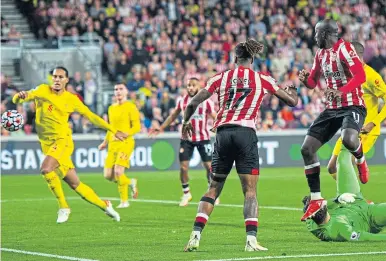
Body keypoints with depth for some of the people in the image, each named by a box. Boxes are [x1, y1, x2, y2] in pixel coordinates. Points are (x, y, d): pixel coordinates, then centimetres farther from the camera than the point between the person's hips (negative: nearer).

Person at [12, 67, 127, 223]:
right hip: (47, 144, 2)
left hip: (63, 140, -2)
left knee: (46, 169, -30)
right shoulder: (43, 91, 2)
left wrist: (114, 131, 13)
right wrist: (19, 96, -32)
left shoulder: (71, 100, 3)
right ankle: (105, 206, 20)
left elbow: (91, 116, 12)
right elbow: (17, 100, -7)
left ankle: (63, 207, -15)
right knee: (75, 184, 3)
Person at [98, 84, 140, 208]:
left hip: (126, 143, -7)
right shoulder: (111, 108, 17)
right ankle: (130, 183, 25)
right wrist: (105, 142, 24)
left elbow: (137, 127, -9)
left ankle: (124, 201, -3)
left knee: (118, 172, -19)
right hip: (113, 144, 7)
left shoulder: (130, 107, -4)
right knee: (108, 175, -1)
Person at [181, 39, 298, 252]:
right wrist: (292, 91, 38)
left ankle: (195, 236, 1)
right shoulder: (262, 80, 8)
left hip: (222, 134, 2)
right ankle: (251, 239, -14)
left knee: (213, 188, 11)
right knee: (250, 190, 0)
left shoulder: (221, 78, 11)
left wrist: (186, 122, 29)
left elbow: (193, 103, 9)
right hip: (246, 133, -2)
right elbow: (292, 101, 15)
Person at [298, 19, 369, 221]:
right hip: (332, 108, 8)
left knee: (348, 139, -36)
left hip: (352, 106, -8)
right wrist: (305, 79, -4)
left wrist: (341, 91, -36)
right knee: (307, 149, -1)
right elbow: (313, 82, 19)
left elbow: (360, 76, -23)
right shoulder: (320, 54, 13)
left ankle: (361, 161, 2)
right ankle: (316, 200, 8)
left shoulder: (344, 48, -13)